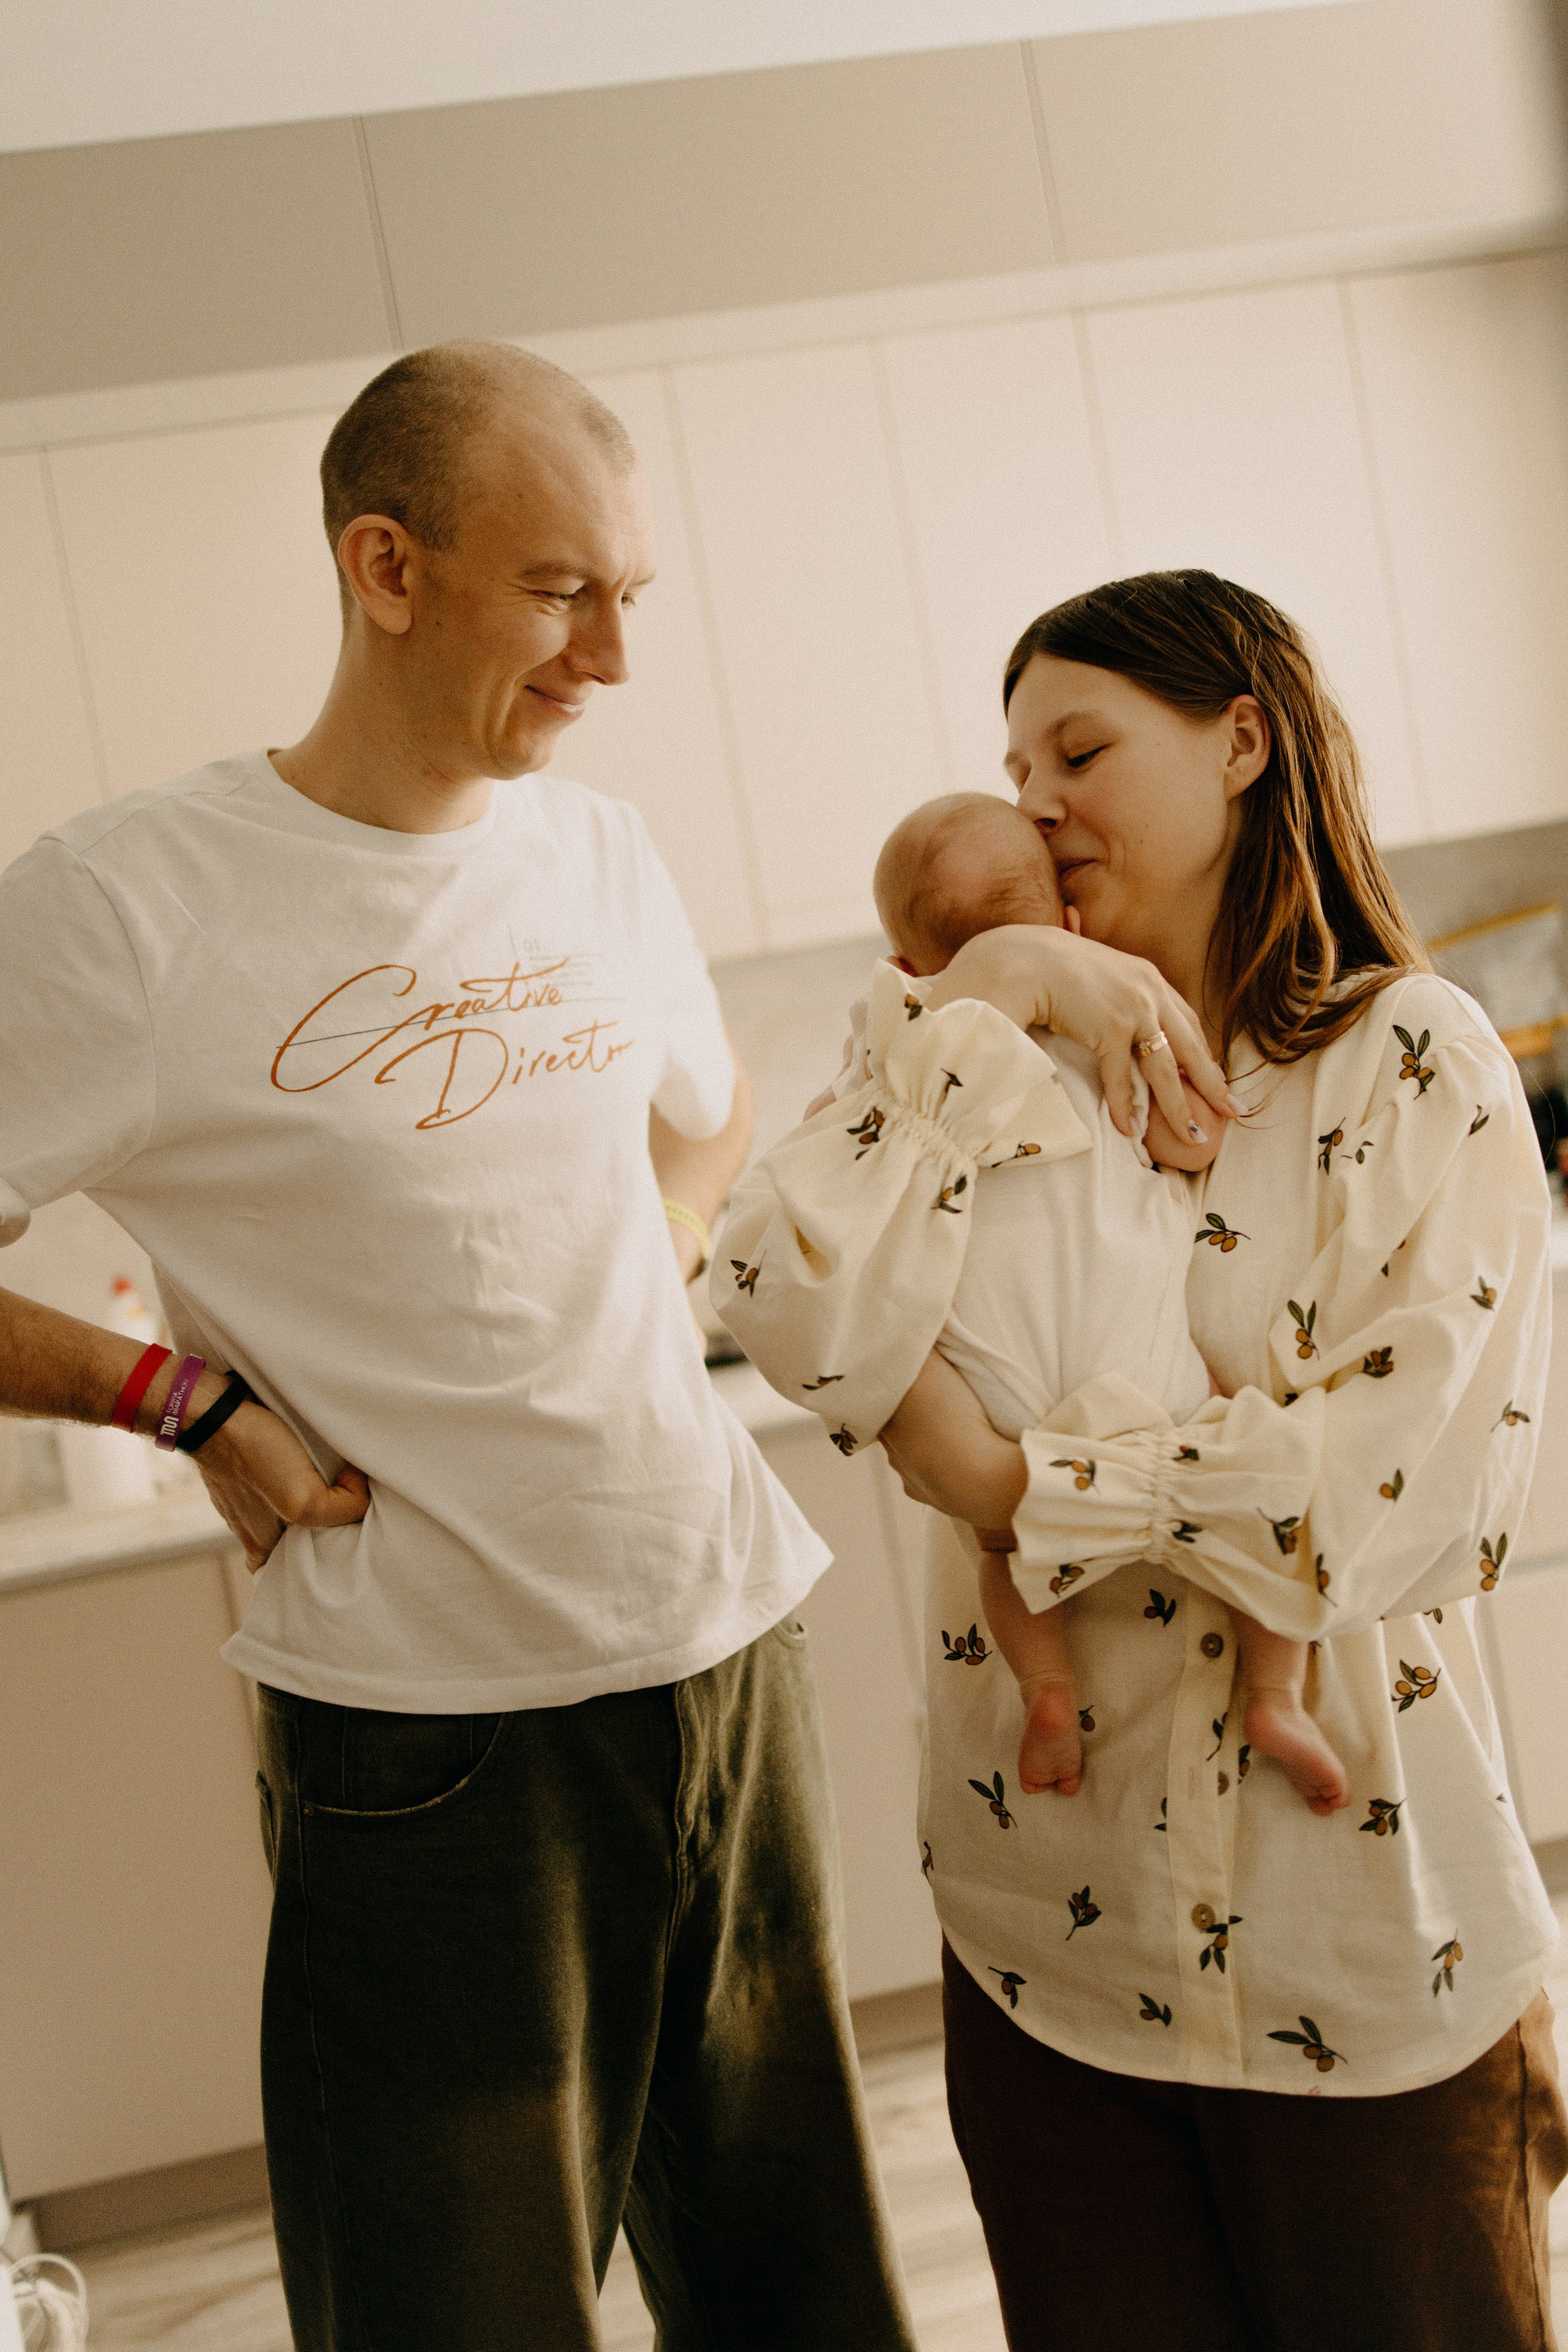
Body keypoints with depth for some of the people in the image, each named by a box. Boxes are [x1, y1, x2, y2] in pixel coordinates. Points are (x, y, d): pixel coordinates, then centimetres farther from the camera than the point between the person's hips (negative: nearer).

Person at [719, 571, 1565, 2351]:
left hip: (1364, 1962, -3)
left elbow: (1419, 1486, -19)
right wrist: (985, 989, -15)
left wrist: (1007, 1481, -17)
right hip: (1049, 1950, 4)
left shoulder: (1412, 1064, -7)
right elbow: (804, 1313, -10)